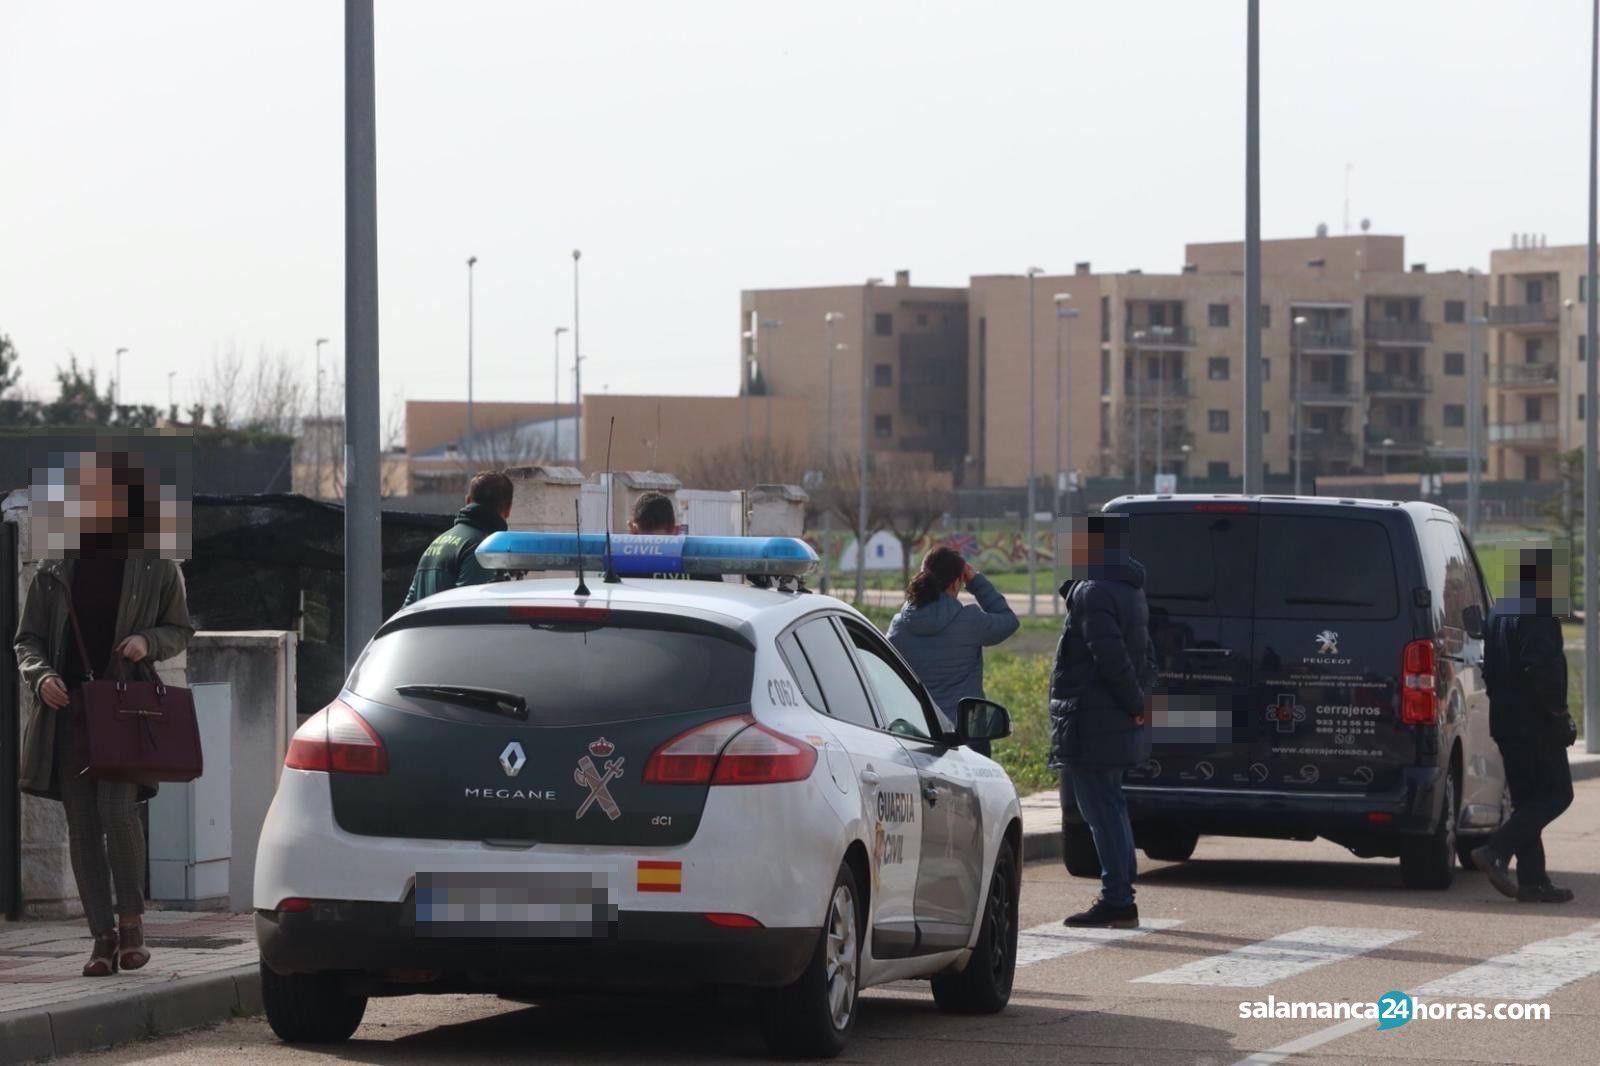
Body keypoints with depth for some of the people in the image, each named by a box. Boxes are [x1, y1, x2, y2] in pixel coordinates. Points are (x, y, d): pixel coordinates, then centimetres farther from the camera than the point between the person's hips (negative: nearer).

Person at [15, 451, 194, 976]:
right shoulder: (56, 568, 9)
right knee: (82, 824, 1)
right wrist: (40, 675, -9)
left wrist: (147, 642, -8)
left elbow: (180, 630, 14)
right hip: (67, 708, 3)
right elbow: (27, 638, 12)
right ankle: (102, 934, 7)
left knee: (117, 810, -17)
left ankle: (132, 919, 1)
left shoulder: (156, 567, 5)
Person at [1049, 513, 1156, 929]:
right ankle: (1120, 898, 20)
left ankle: (1117, 901, -8)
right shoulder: (1129, 591, 17)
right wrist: (1140, 699, 11)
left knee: (1103, 811, -7)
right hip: (1119, 724, 10)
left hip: (1092, 724, -10)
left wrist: (1135, 703, -14)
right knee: (1110, 810, 16)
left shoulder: (1093, 593, -16)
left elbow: (1111, 658, -24)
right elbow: (1146, 657, 20)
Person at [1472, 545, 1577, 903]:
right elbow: (1540, 669, -22)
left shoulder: (1500, 612, 16)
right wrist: (1559, 713, -17)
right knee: (1555, 794, -5)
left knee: (1527, 799, 11)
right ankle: (1496, 853, -17)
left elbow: (1490, 670, 20)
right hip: (1534, 722, -10)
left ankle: (1532, 880, 8)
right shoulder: (1538, 613, -14)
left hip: (1506, 721, 10)